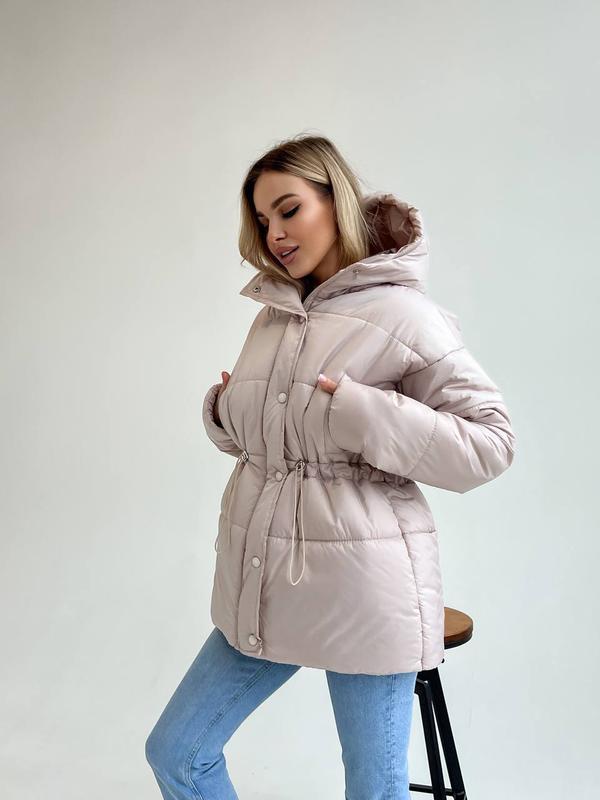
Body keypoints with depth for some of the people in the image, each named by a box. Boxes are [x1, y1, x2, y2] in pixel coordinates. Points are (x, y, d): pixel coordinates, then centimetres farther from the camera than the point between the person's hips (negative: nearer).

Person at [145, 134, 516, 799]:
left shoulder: (403, 315, -11)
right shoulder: (272, 316, 9)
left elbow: (491, 442, -13)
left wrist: (362, 414, -22)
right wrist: (224, 413, 0)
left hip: (362, 592, -6)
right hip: (264, 586, 7)